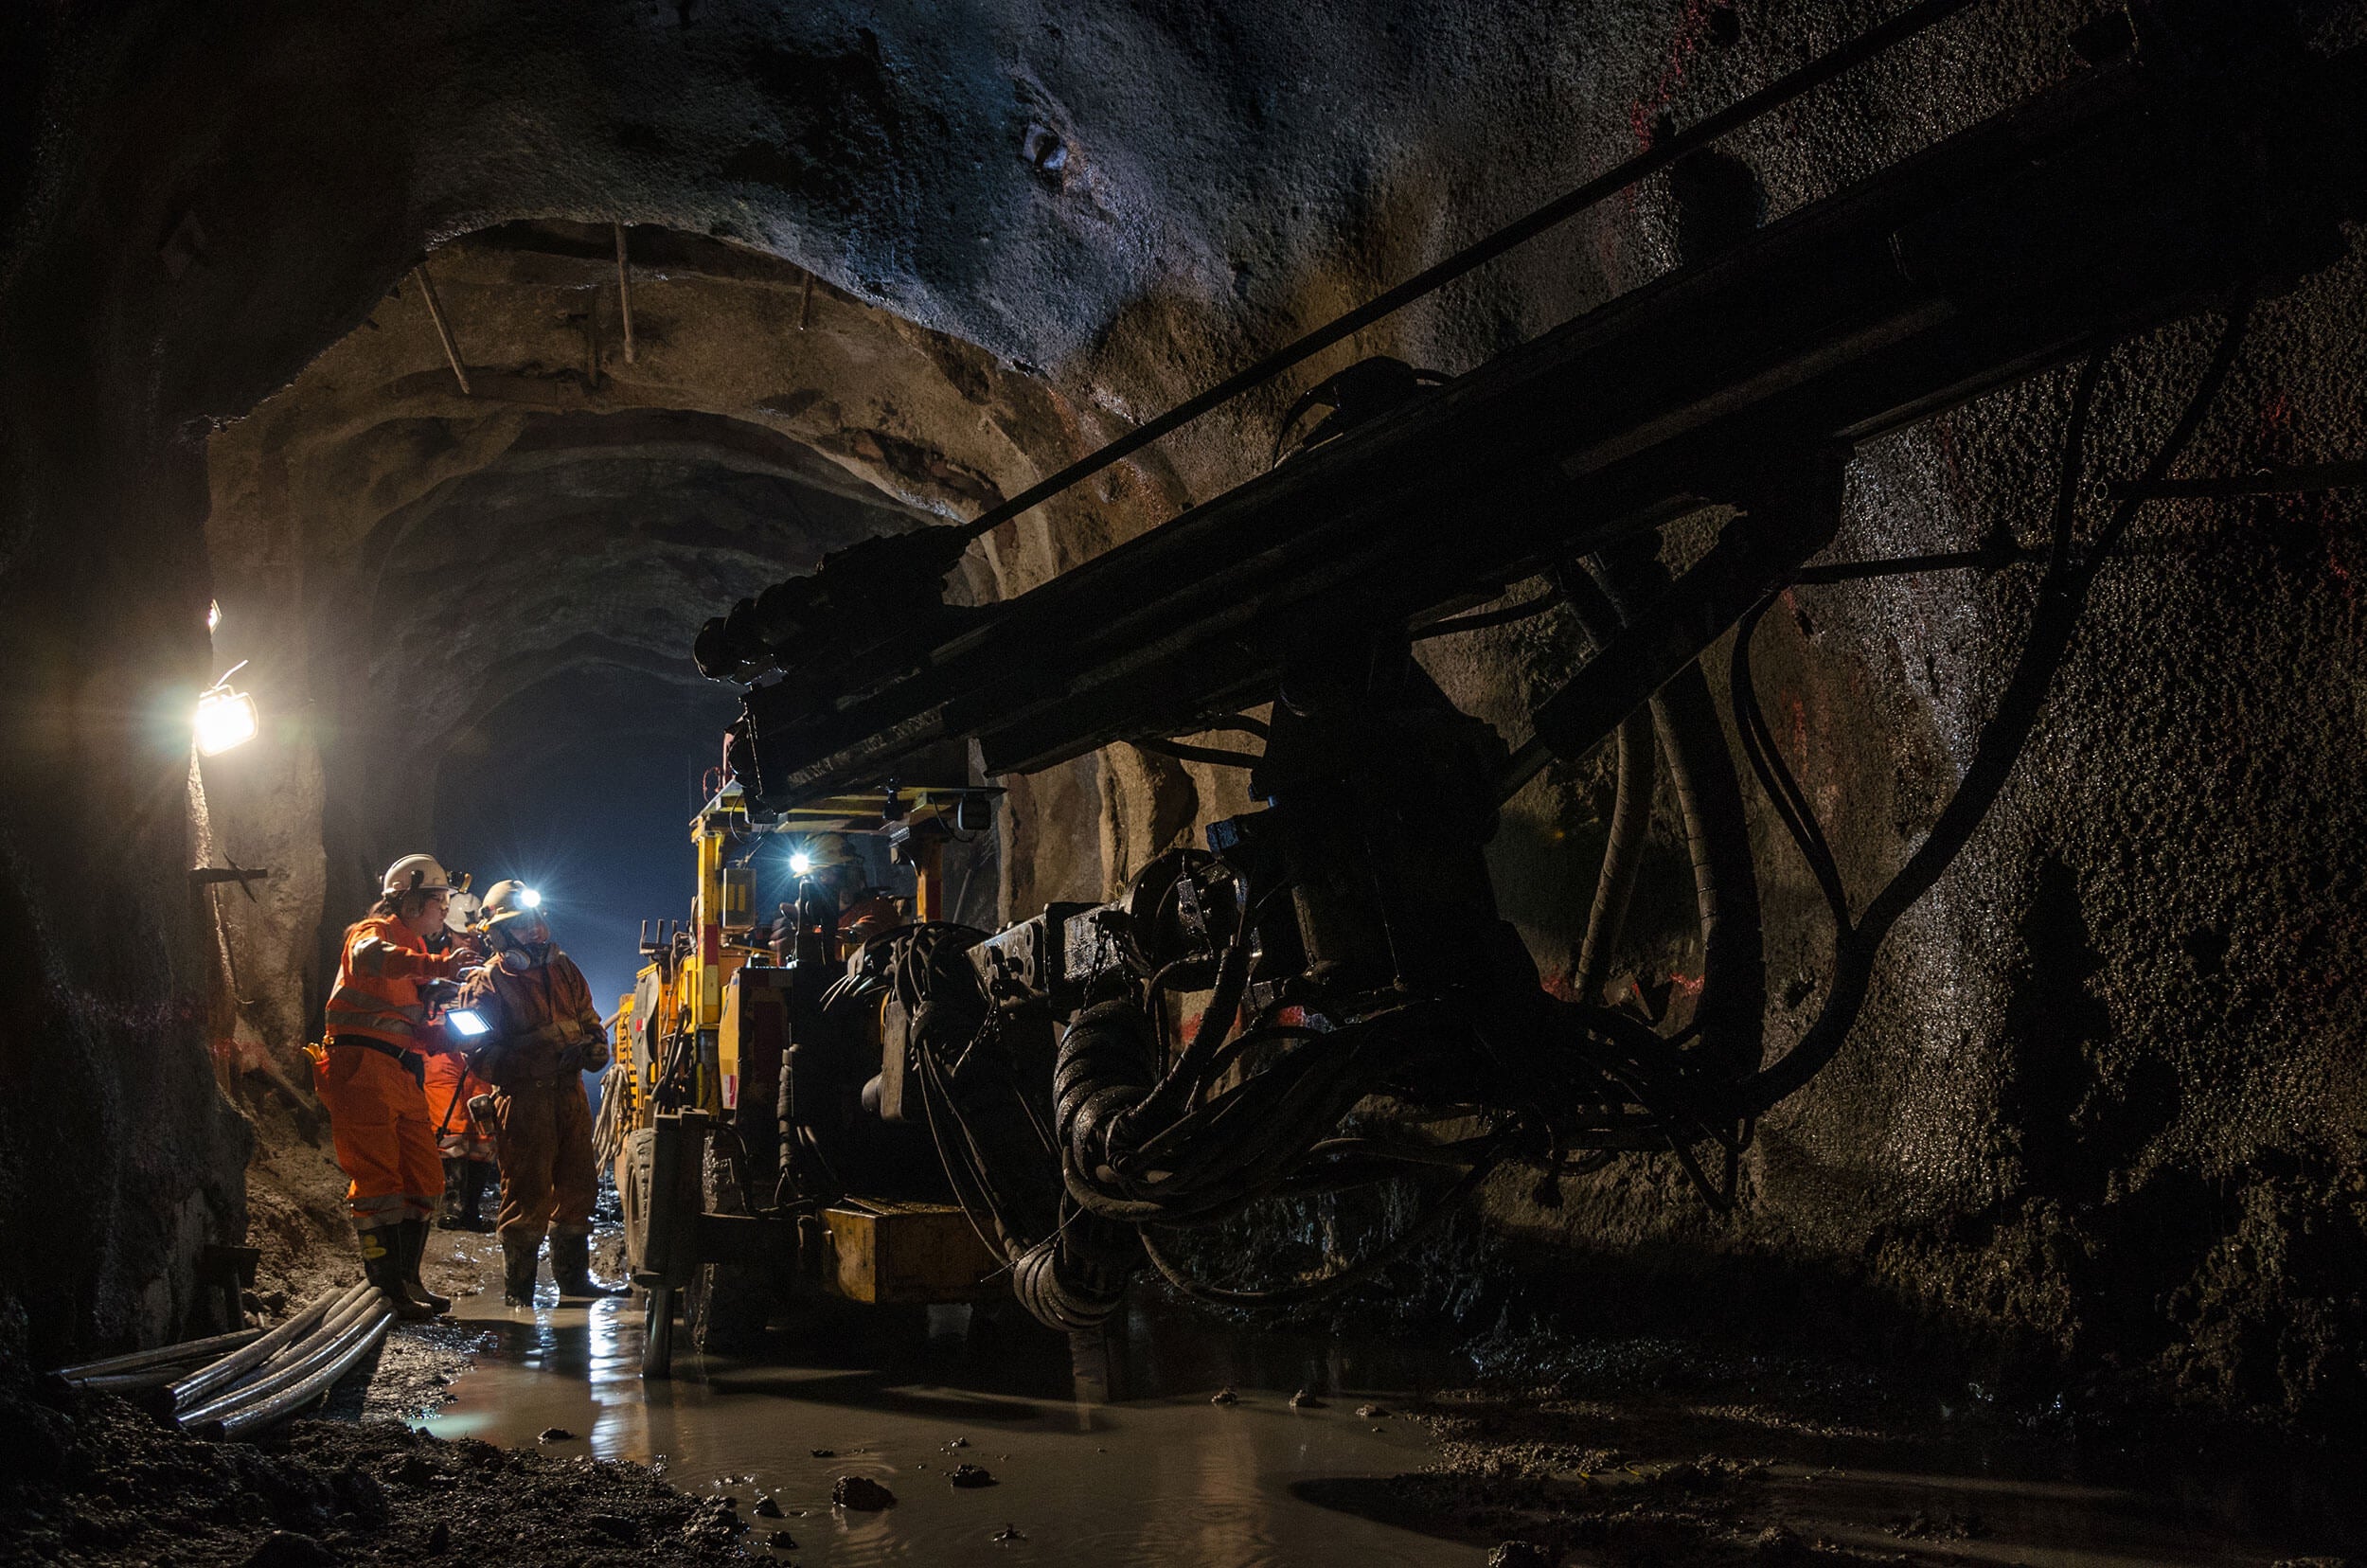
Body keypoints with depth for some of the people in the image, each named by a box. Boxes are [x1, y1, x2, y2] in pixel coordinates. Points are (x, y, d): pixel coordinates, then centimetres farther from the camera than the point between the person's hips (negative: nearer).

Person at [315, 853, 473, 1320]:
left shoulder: (414, 947, 26)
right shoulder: (374, 932, -3)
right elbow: (371, 957, -31)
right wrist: (438, 966, -42)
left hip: (404, 1077, 10)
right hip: (362, 1067, -9)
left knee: (424, 1180, 9)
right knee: (378, 1179, -11)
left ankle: (407, 1281, 18)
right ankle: (387, 1288, -11)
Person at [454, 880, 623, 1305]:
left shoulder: (564, 970, 14)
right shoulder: (485, 984, -6)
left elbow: (589, 1020, 22)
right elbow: (481, 1054, -11)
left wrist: (595, 1048, -1)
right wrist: (535, 1061, -22)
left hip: (569, 1091, 7)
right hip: (522, 1098, -6)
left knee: (578, 1187, 11)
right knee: (528, 1193, -8)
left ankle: (573, 1278, 25)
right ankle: (517, 1288, 4)